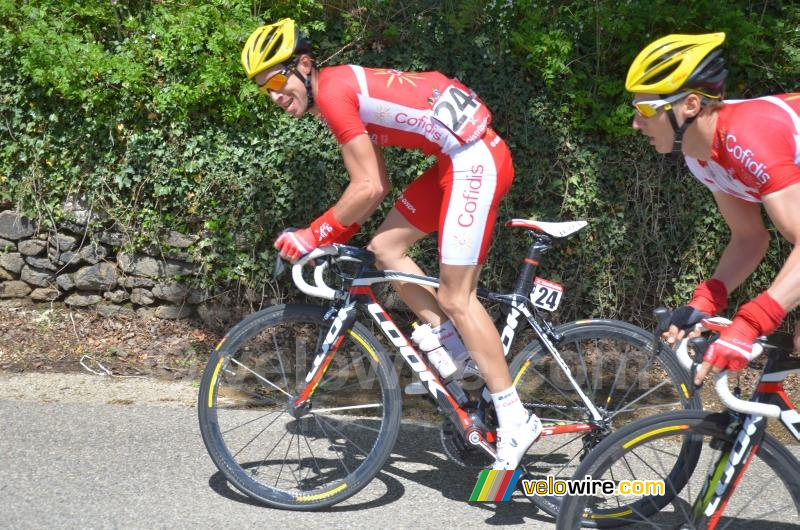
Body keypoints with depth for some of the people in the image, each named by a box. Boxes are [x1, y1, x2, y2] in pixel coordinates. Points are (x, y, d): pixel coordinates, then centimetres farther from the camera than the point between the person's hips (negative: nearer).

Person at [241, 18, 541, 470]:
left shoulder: (333, 90, -12)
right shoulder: (345, 88, 17)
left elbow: (368, 189, -15)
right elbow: (378, 185, 20)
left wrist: (313, 237, -6)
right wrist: (332, 238, 15)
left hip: (475, 159, -10)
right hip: (459, 160, 10)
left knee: (455, 297, -7)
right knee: (386, 249, 13)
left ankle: (517, 420, -2)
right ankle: (454, 347, 18)